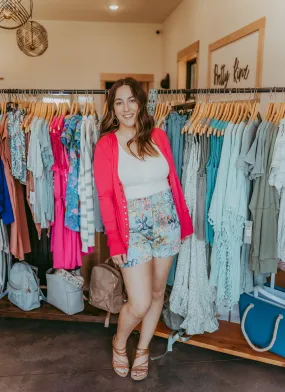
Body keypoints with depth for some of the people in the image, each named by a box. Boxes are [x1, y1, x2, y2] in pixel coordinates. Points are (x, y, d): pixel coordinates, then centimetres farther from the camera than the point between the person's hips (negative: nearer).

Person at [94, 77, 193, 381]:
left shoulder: (158, 136, 3)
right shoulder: (106, 144, -6)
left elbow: (173, 180, 7)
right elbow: (105, 196, -8)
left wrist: (183, 221, 7)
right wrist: (114, 241, -11)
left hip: (166, 221, 4)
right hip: (132, 225, -3)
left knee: (157, 292, 15)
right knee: (139, 304, -4)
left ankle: (143, 348, 39)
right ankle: (119, 343, 30)